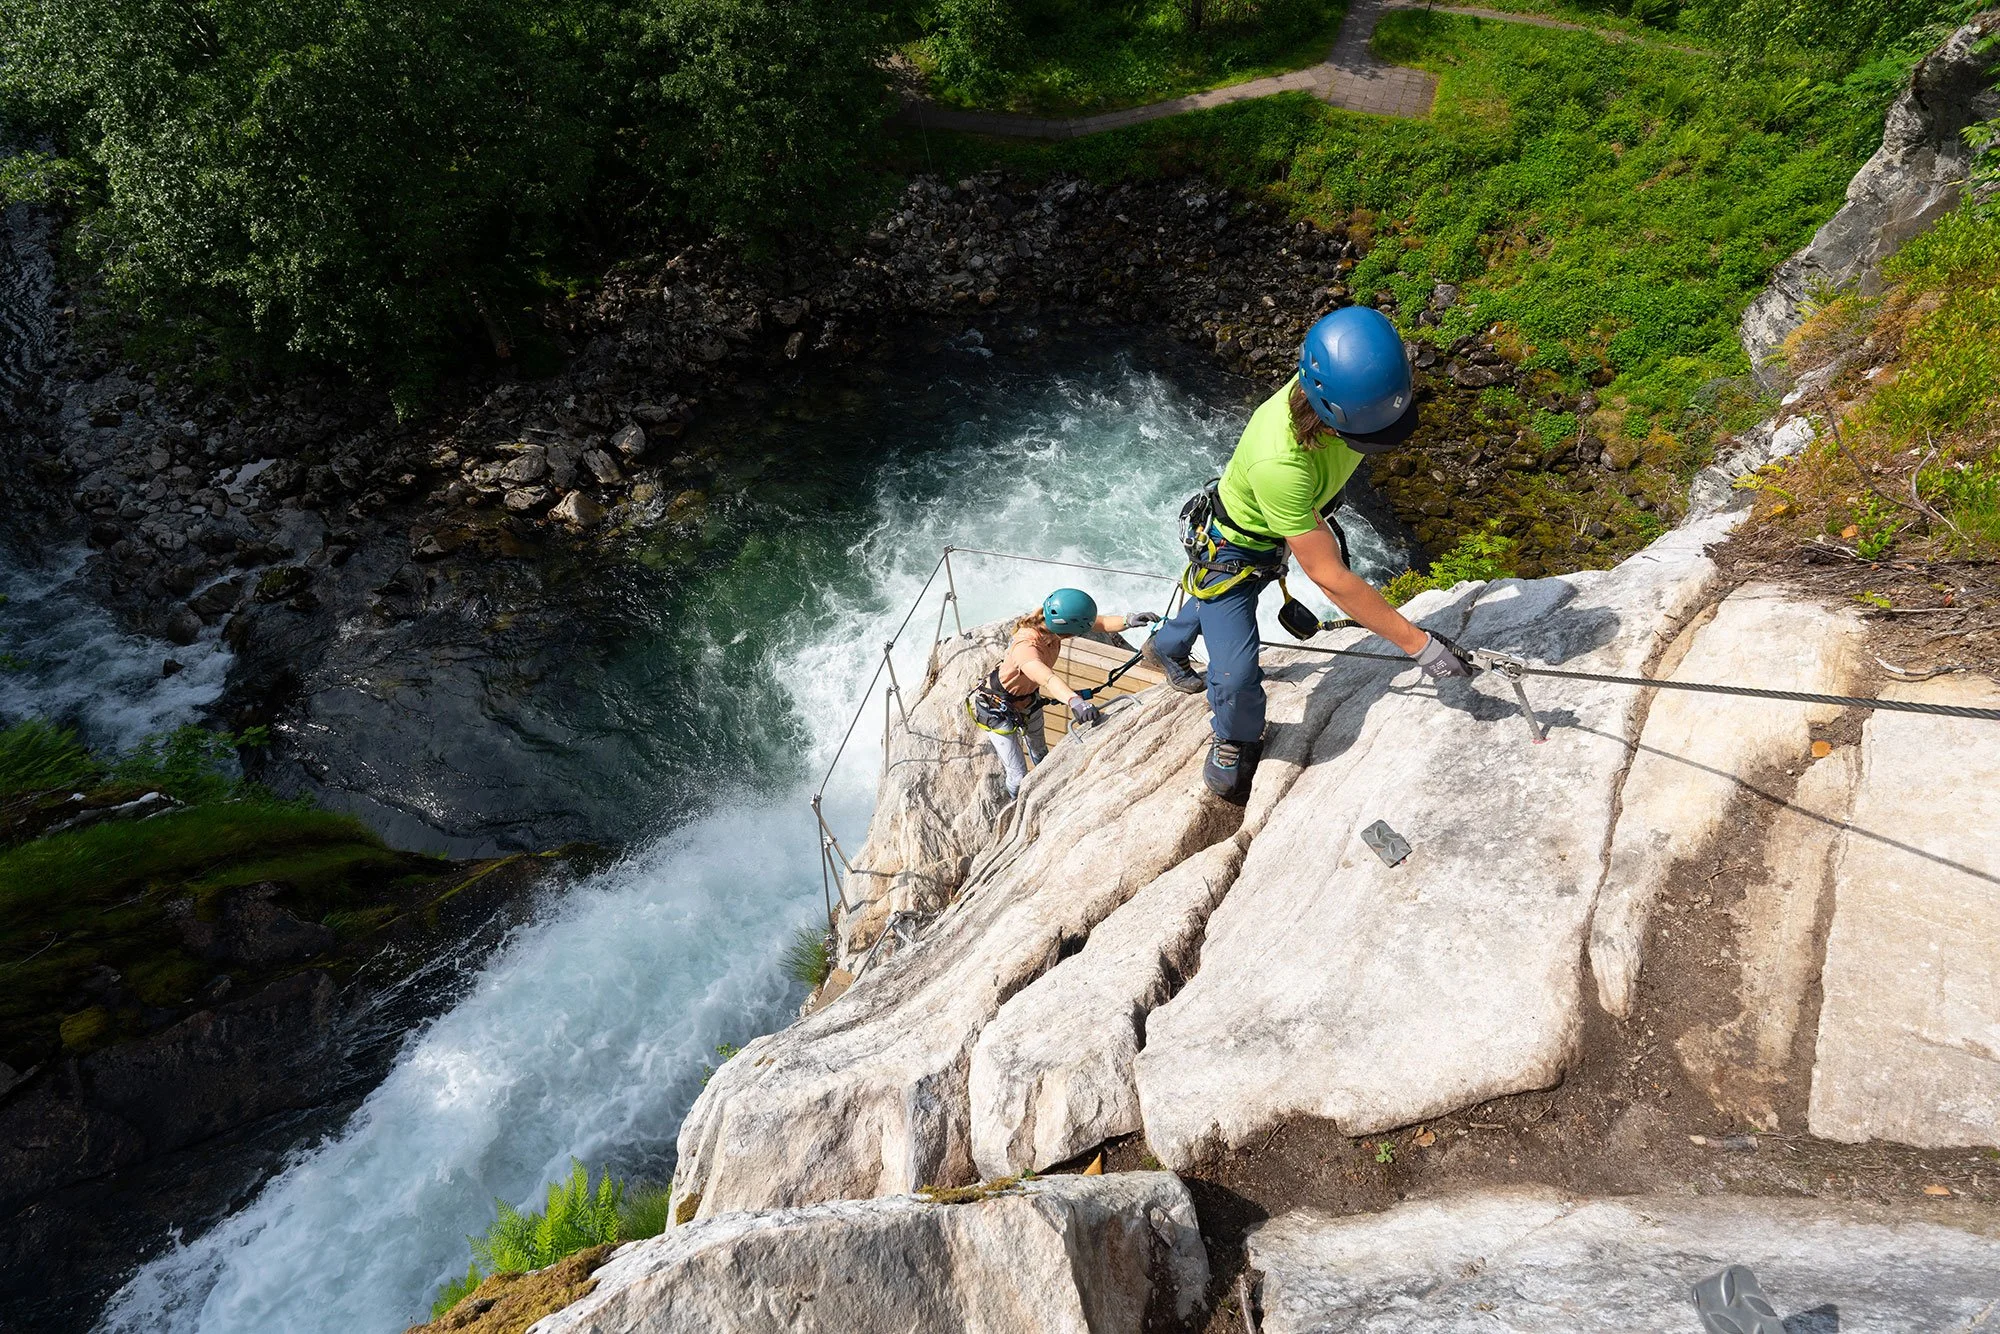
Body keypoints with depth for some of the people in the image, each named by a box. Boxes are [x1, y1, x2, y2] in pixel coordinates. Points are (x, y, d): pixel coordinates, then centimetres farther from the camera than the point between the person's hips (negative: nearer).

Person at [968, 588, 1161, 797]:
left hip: (1028, 697, 7)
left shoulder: (1049, 622, -22)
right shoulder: (1026, 646, -43)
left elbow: (1100, 623, -20)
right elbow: (1046, 678, -62)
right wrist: (1074, 701, -78)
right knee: (1019, 778, -3)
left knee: (1040, 752, 28)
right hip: (999, 709, -7)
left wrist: (1128, 620, -38)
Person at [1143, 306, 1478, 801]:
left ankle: (1167, 648, 65)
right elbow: (1330, 578, -42)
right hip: (1230, 546, -7)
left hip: (1276, 537, 7)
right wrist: (1418, 644, -38)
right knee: (1236, 678, -11)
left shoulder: (1350, 384, -26)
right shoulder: (1279, 462, -48)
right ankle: (1235, 740, 25)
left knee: (1219, 601, 33)